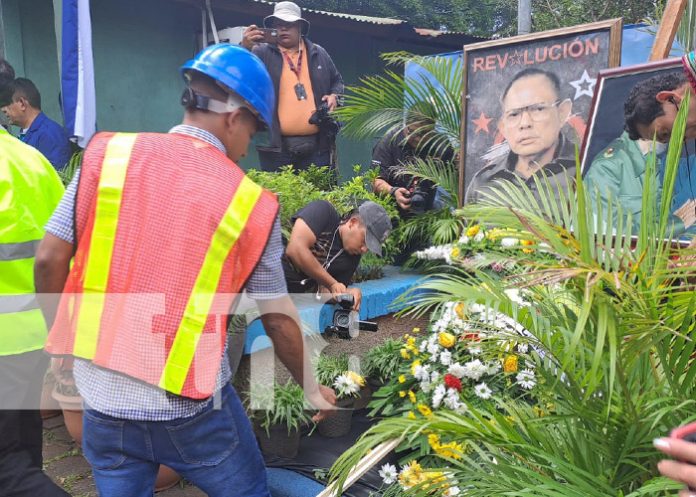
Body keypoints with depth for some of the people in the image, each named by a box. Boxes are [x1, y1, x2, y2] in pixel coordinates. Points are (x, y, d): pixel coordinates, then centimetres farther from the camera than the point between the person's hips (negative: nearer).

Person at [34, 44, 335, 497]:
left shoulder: (108, 154, -2)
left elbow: (49, 260, -2)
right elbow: (278, 318, -1)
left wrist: (66, 342, 15)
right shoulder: (252, 202, -8)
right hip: (190, 404, -3)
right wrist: (310, 387, 14)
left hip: (100, 394, 3)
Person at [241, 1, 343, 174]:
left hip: (317, 144, 3)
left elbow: (337, 81, 25)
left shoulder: (319, 54, 15)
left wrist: (334, 95, 3)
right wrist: (245, 48, -27)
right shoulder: (261, 53, 4)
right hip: (276, 145, -2)